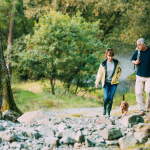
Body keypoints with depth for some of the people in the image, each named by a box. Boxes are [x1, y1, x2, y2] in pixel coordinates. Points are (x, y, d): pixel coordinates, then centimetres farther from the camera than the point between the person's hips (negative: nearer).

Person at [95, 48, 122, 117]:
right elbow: (99, 73, 3)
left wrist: (116, 77, 1)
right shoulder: (103, 64, -5)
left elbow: (119, 71, 13)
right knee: (106, 97, -12)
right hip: (106, 83, -1)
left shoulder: (116, 63, -3)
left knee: (111, 98, -3)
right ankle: (104, 108, 18)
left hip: (113, 83, 1)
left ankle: (109, 112, 12)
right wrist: (97, 82, 3)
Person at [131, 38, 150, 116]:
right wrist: (135, 62, -6)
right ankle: (142, 110, 5)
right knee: (138, 92, -3)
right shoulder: (137, 52, 2)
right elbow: (132, 60, 17)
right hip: (139, 76, 3)